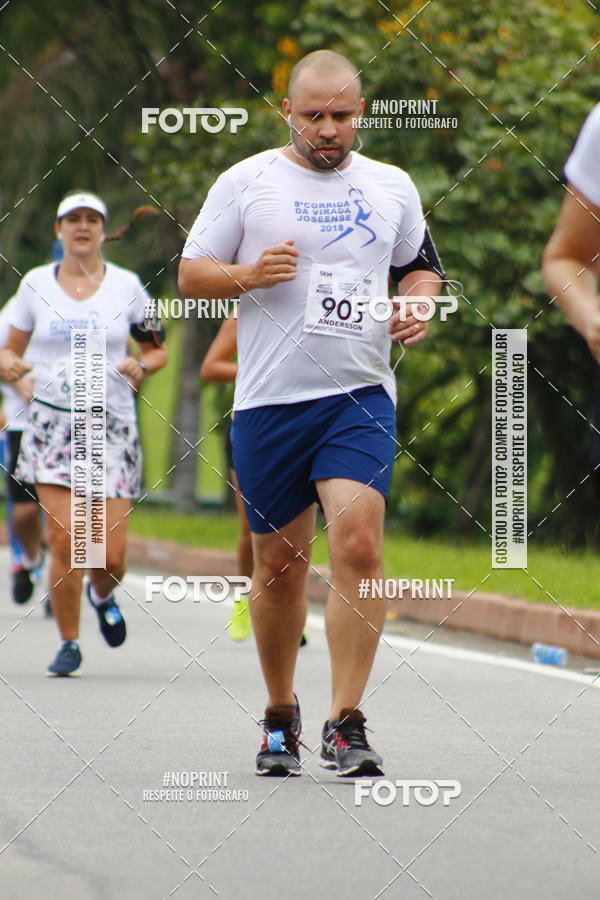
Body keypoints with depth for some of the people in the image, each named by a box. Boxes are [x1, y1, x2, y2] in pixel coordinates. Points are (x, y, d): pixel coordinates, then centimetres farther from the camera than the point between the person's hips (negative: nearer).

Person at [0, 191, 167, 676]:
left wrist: (141, 365, -11)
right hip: (52, 422, 0)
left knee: (111, 554, -5)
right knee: (64, 540, -11)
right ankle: (69, 643, 6)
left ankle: (102, 596, 31)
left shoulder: (127, 285, 4)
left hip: (112, 426, 0)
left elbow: (159, 350, 11)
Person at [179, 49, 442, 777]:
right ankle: (280, 716, 25)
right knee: (279, 563, 6)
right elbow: (190, 274, 6)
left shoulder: (391, 187, 11)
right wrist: (248, 275, -14)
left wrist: (418, 310, 2)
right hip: (268, 399, 0)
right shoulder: (246, 181, 4)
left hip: (360, 395, 0)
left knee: (358, 543, -17)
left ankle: (345, 725, -14)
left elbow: (419, 266, 23)